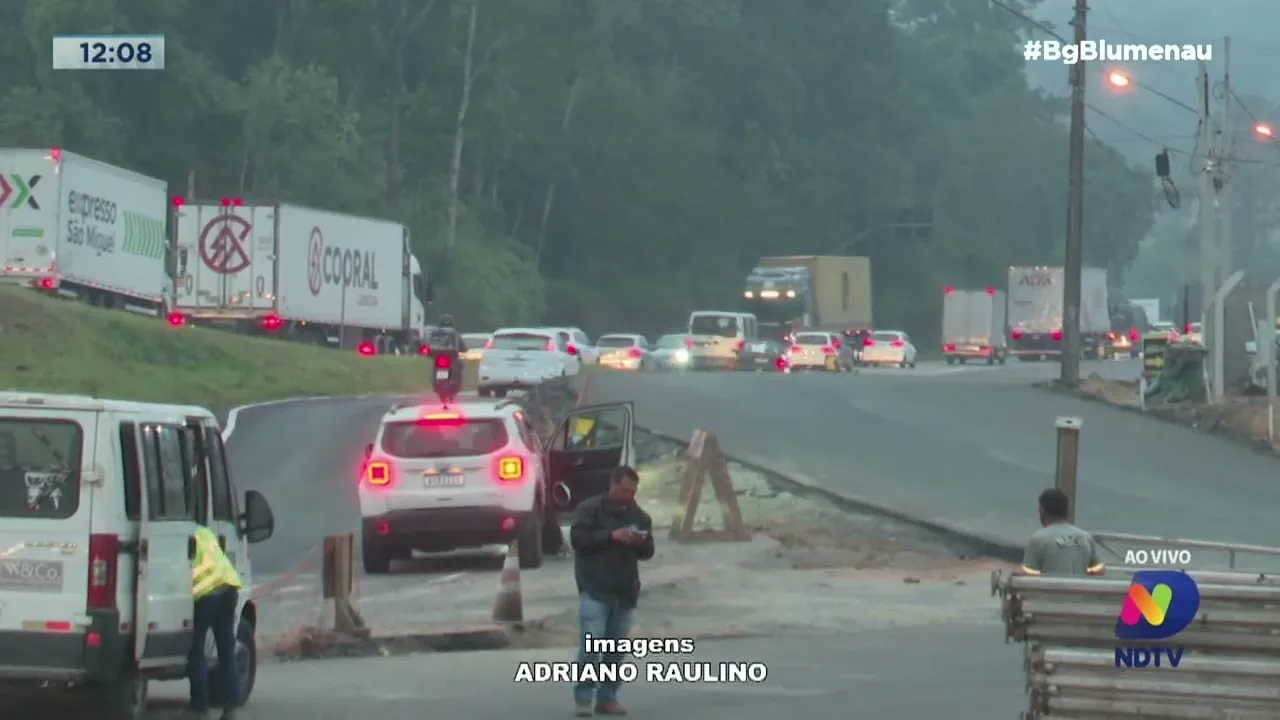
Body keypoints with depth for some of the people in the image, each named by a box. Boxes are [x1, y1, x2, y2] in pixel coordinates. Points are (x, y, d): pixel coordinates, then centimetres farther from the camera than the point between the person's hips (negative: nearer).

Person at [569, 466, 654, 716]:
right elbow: (577, 538, -11)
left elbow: (648, 552, 17)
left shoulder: (639, 515, 14)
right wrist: (611, 536, -18)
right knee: (590, 645, -13)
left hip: (625, 591, 5)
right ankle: (583, 698, -11)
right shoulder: (590, 508, -1)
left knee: (616, 649, 5)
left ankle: (607, 698, 11)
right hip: (595, 589, -5)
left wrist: (642, 543, -7)